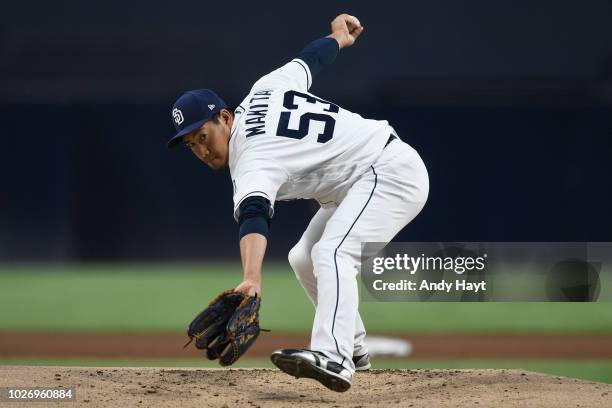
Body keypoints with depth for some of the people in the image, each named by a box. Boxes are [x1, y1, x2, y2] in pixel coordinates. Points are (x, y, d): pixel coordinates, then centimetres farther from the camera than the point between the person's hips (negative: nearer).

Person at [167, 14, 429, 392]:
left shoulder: (252, 162, -24)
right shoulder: (261, 91, 2)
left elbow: (254, 218, -43)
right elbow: (310, 58, 16)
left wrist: (252, 278, -59)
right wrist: (339, 36, 38)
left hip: (391, 171, -12)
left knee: (332, 254, -31)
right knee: (304, 259, 18)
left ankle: (332, 358, -49)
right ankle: (354, 348, 24)